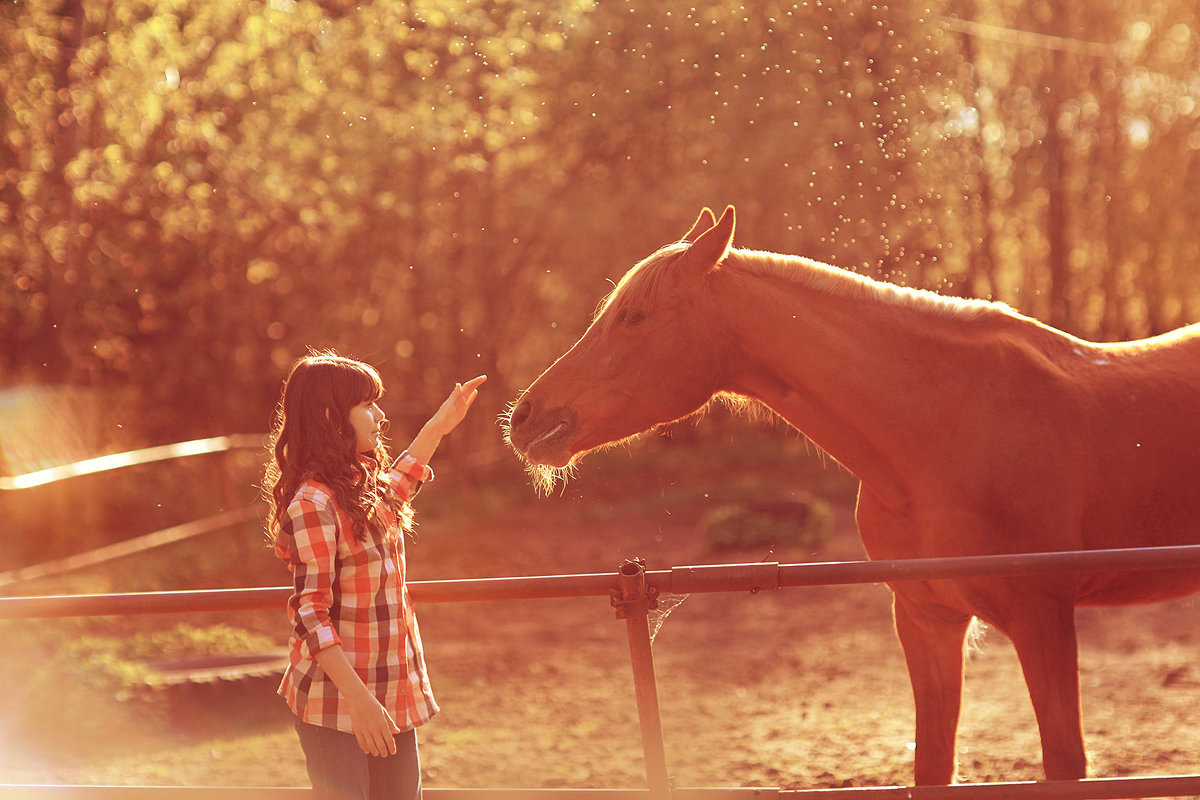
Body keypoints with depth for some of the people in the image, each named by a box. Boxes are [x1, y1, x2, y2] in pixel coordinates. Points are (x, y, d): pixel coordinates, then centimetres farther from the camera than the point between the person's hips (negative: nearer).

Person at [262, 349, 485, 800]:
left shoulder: (361, 487, 10)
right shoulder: (313, 503, -18)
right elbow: (310, 614, -22)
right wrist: (359, 700, -27)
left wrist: (438, 428, 40)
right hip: (335, 707, -9)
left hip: (392, 696, 9)